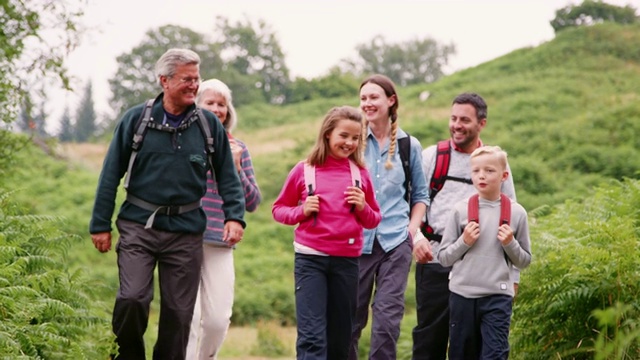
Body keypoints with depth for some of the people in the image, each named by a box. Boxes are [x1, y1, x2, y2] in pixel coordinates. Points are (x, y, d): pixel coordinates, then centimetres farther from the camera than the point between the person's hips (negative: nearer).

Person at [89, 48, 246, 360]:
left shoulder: (209, 125, 4)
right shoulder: (136, 119, 0)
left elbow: (227, 178, 10)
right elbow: (111, 174, 4)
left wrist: (234, 216, -4)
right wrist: (100, 224, 1)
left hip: (186, 231, 2)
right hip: (139, 225, -2)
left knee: (179, 311, 4)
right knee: (132, 298, -16)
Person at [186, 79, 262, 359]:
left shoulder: (237, 148, 12)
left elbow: (252, 204, 10)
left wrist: (236, 168, -5)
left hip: (220, 244, 3)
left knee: (218, 320, -1)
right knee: (189, 316, -10)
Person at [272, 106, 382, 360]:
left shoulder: (360, 174, 6)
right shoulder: (304, 170, 0)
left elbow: (373, 220, 14)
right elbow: (279, 209, 9)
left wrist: (363, 208, -7)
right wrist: (302, 211, -10)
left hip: (347, 261, 3)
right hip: (310, 258, -3)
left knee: (340, 337, 10)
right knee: (312, 336, -11)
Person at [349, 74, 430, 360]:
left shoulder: (410, 146, 8)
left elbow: (420, 195, 15)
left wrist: (412, 228, 1)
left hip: (395, 240, 0)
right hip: (357, 240, 0)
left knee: (387, 316, -6)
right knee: (350, 316, 3)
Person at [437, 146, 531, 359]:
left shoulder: (516, 212, 2)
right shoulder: (460, 210, 1)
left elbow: (524, 261, 8)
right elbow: (443, 257, 5)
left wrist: (510, 244, -9)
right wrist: (464, 242, -11)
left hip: (498, 296, -1)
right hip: (462, 293, 1)